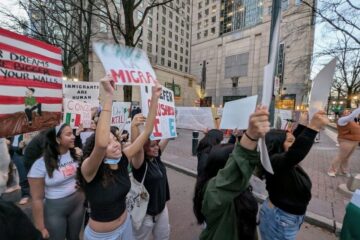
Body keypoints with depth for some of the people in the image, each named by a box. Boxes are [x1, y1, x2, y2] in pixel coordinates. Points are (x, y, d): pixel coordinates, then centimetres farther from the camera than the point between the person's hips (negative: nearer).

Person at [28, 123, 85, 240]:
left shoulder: (75, 155, -7)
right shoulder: (41, 164, -19)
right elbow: (37, 198, -14)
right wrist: (40, 228, -9)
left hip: (77, 204, 4)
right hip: (55, 210, -3)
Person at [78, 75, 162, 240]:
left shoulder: (123, 159, -14)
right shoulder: (88, 169, -27)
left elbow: (146, 132, -16)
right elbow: (101, 143, -50)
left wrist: (155, 97, -21)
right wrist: (109, 95, -49)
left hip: (125, 225, 5)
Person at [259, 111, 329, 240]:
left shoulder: (284, 161, -2)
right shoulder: (275, 161, -31)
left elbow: (297, 140, 16)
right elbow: (294, 154, -54)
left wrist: (302, 124, 18)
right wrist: (313, 127, -60)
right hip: (279, 219, -9)